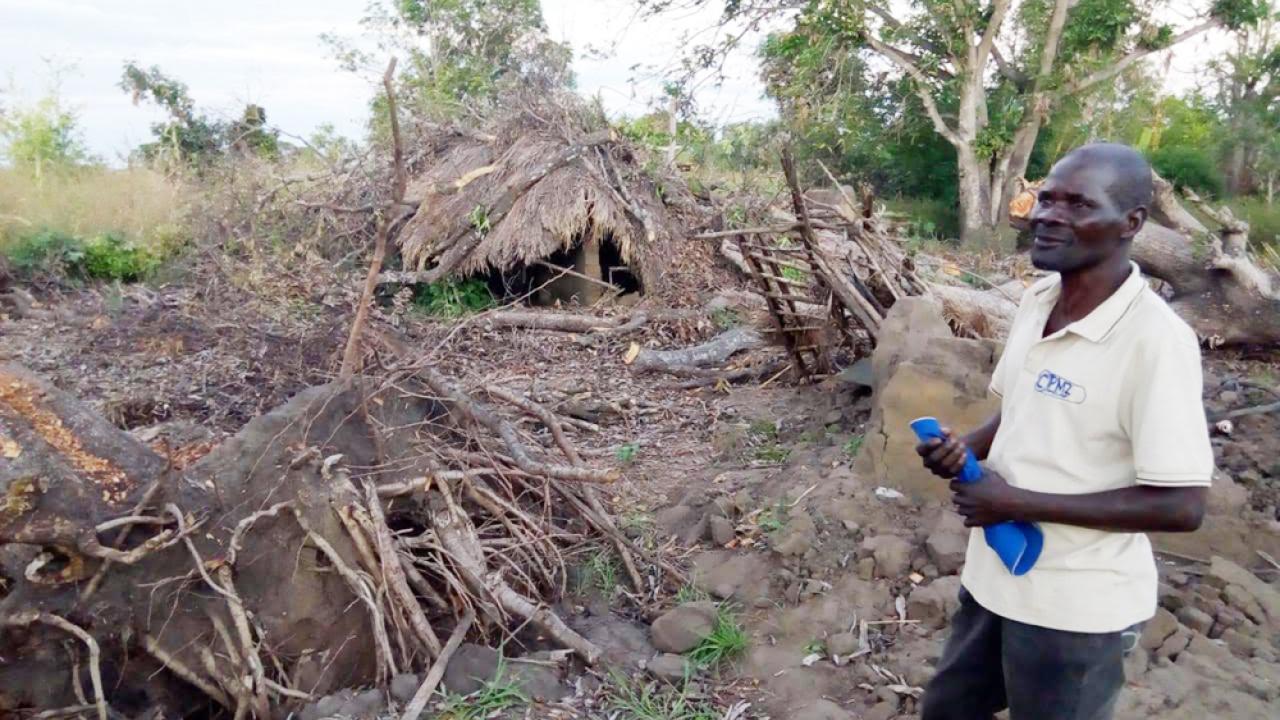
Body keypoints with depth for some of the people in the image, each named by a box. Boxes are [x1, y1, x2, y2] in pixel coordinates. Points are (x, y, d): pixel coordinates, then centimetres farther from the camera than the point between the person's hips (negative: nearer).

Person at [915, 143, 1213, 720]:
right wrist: (965, 448, -6)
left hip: (1077, 604, -7)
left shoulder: (1156, 340, -24)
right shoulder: (1036, 300, 0)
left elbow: (1181, 506, -23)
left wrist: (1019, 503, -23)